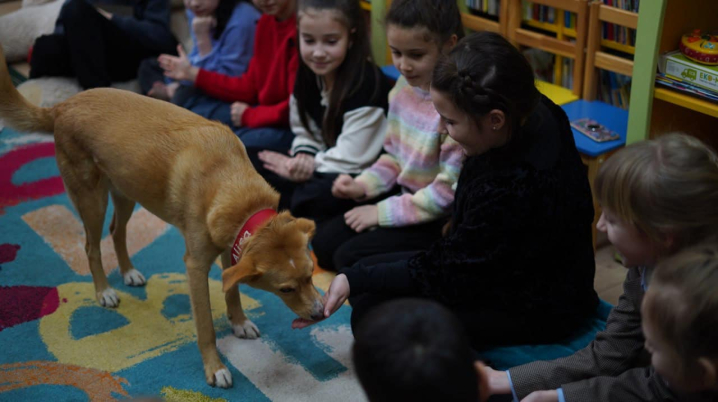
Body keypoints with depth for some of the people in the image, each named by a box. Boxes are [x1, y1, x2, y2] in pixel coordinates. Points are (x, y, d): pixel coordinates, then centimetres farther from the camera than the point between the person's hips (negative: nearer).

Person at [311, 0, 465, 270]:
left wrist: (382, 212, -16)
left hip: (438, 218, -8)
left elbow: (448, 192, -23)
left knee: (350, 258, -15)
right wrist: (363, 185, -4)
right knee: (324, 242, 4)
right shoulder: (406, 84, -1)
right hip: (404, 196, 9)